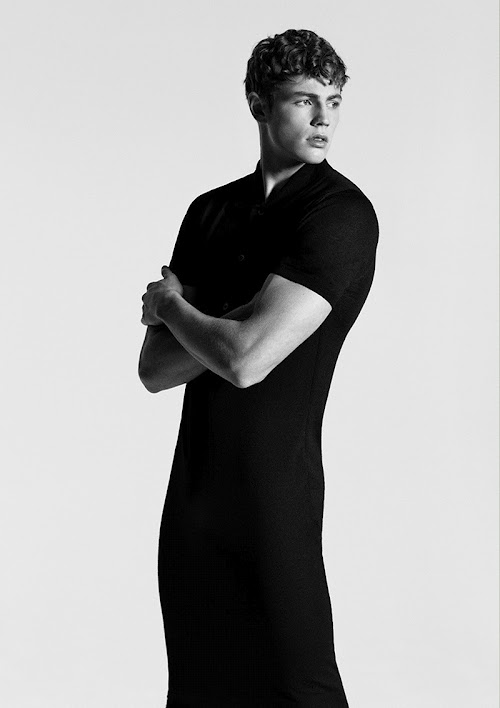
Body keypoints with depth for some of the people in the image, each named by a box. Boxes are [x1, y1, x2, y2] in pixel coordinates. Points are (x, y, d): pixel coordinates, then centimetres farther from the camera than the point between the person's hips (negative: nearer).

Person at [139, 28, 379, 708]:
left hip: (273, 492, -6)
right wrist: (229, 323, -14)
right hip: (192, 485, 6)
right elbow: (154, 368, 2)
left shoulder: (342, 213, -12)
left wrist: (171, 306, -4)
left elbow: (245, 360, -22)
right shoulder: (211, 211, 7)